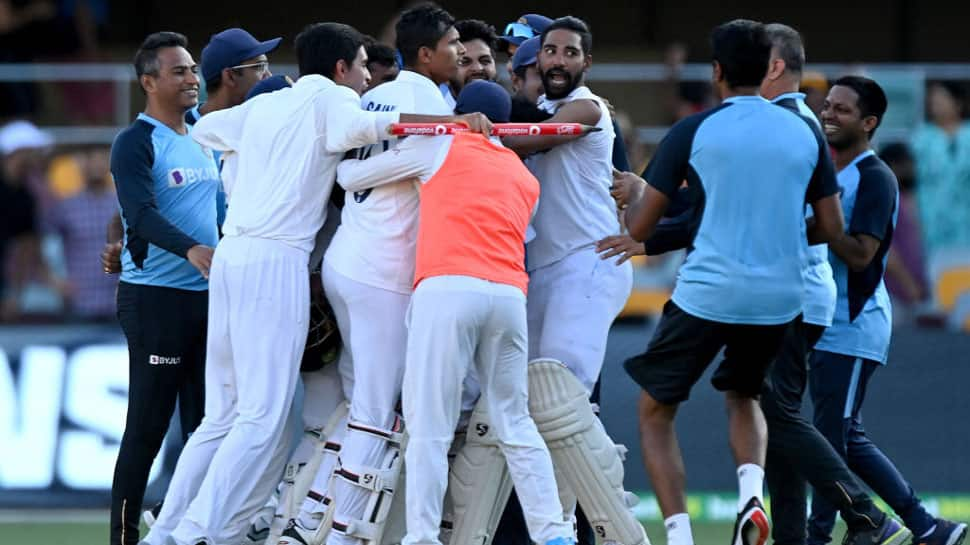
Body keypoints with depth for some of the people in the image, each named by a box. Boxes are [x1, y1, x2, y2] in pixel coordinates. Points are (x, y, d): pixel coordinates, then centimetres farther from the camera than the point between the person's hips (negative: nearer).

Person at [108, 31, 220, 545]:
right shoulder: (136, 144, -8)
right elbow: (142, 214, -22)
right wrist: (190, 249, -37)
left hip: (210, 294, 8)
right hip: (156, 296, -8)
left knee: (206, 422, 8)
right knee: (148, 425, -7)